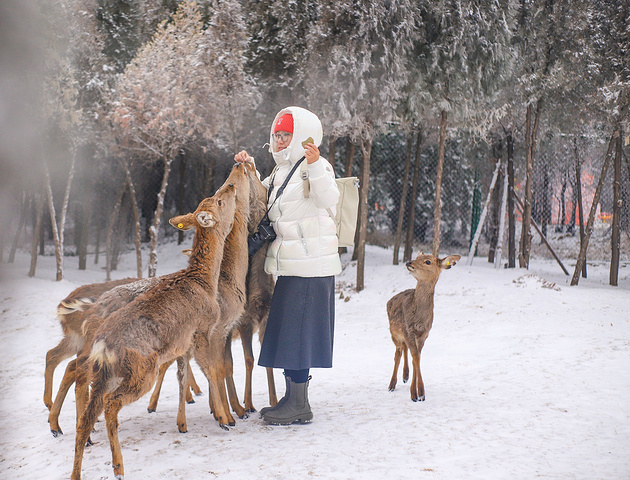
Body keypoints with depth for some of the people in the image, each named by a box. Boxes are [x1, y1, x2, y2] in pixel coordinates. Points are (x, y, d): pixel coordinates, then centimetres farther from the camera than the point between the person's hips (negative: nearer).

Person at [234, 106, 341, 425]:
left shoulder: (316, 168, -9)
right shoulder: (281, 172, 19)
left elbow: (329, 199, -26)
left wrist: (316, 165, -40)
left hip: (309, 266, -10)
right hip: (290, 267, 10)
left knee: (297, 330, -7)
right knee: (288, 330, 13)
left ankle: (298, 406, 0)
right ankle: (294, 400, 21)